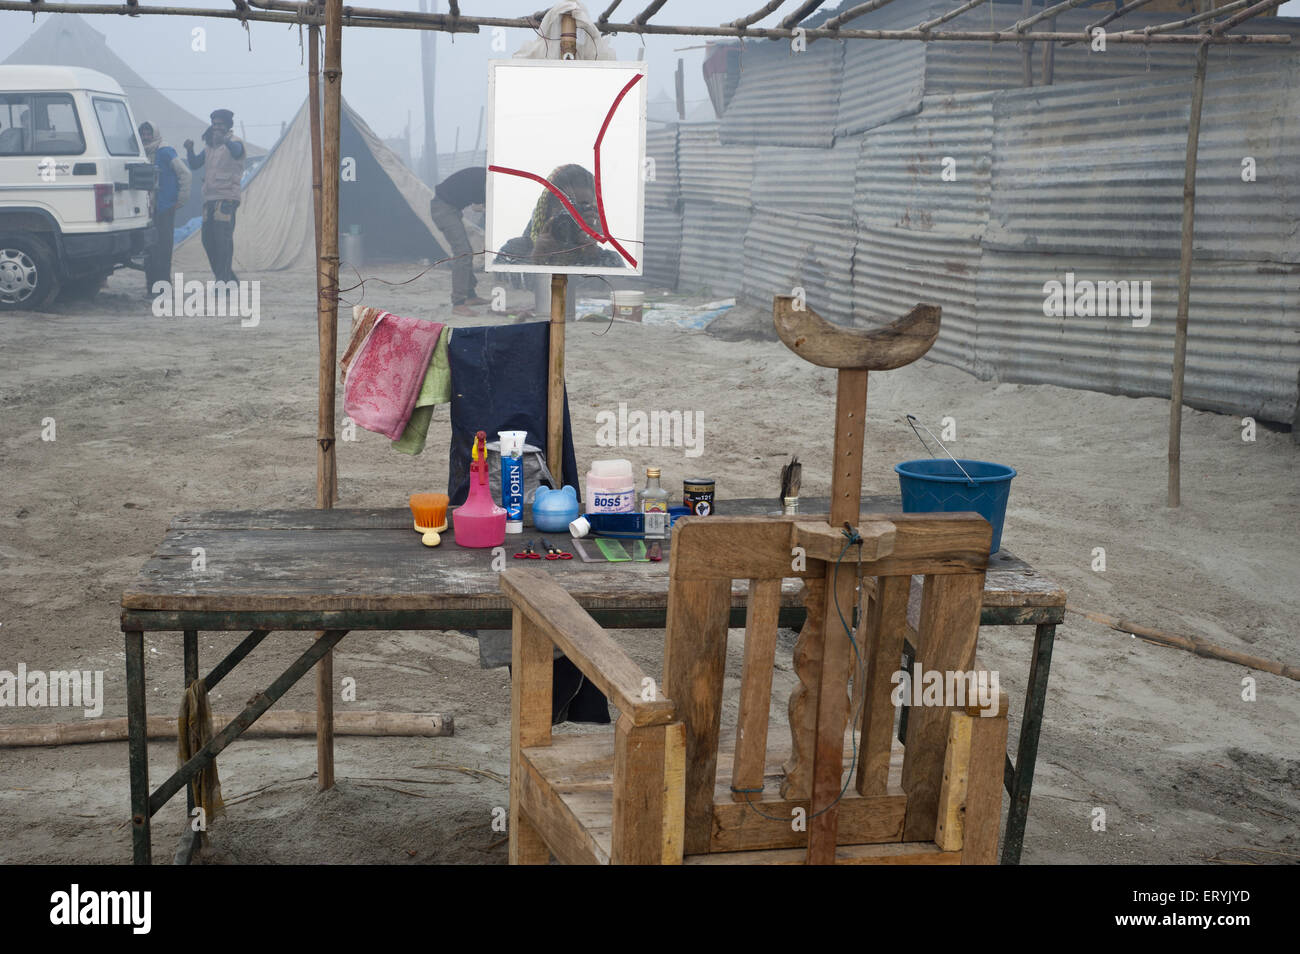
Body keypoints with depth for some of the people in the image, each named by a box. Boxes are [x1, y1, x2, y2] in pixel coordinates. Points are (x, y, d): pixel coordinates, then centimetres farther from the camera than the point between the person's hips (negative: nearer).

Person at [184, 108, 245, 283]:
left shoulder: (234, 141, -1)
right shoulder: (209, 146, 21)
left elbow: (236, 151, -26)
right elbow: (194, 164, 17)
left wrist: (225, 140, -48)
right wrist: (189, 150, -3)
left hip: (226, 198, -8)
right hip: (210, 198, 8)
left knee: (223, 238, -17)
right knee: (208, 240, 6)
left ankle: (223, 280, -19)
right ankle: (229, 278, 15)